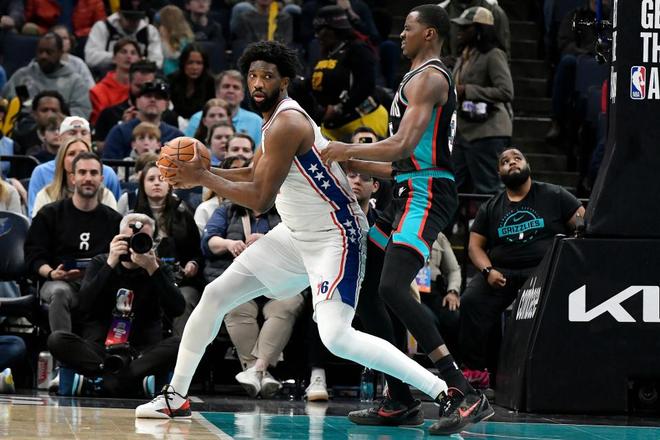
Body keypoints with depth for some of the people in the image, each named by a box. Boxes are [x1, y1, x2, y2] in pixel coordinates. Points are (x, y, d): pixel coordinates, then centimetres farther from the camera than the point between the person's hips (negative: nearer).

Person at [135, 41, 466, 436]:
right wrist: (202, 172, 14)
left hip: (334, 236, -10)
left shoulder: (286, 124, -21)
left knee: (336, 337, -25)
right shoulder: (277, 117, 9)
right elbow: (257, 175, 26)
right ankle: (176, 397, 19)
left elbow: (260, 200, -21)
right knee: (216, 295, 8)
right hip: (298, 233, 10)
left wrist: (203, 178, -12)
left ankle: (443, 393, -21)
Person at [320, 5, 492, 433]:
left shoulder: (428, 78, -9)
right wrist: (355, 165, 23)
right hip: (411, 192, 11)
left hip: (427, 194, -11)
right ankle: (401, 400, 13)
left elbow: (402, 146, -22)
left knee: (392, 286, -26)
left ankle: (465, 394, -30)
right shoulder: (421, 79, 25)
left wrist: (347, 151, -11)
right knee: (361, 284, 12)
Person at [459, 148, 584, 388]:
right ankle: (475, 370, -20)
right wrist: (488, 270, -5)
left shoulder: (554, 196, 11)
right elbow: (475, 245, 16)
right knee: (471, 302, -25)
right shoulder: (490, 209, 20)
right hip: (501, 272, 3)